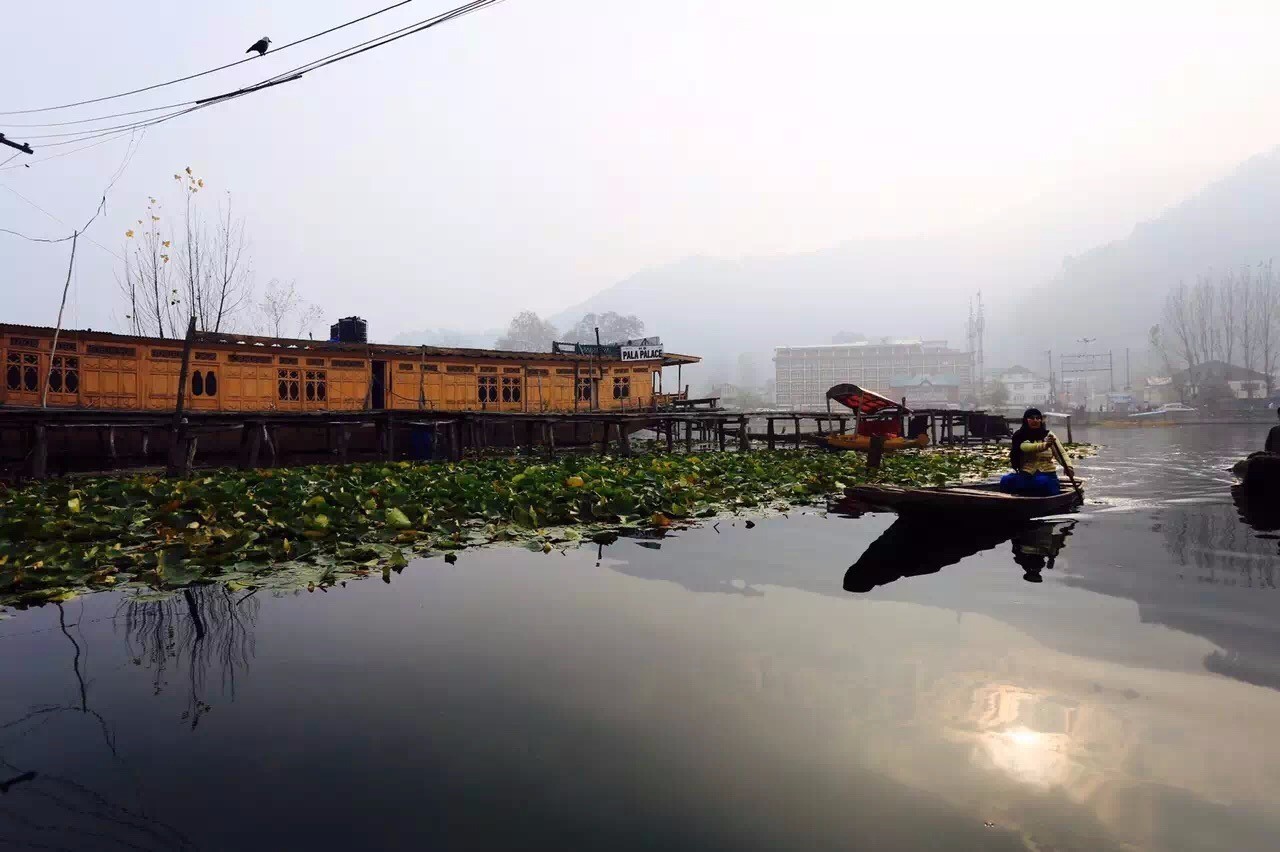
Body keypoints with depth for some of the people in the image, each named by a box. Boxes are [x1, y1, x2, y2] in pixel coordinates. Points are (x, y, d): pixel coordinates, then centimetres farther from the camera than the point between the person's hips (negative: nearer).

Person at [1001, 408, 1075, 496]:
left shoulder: (1048, 435, 7)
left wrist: (1068, 466, -22)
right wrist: (1045, 445, -40)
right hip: (1026, 476, 0)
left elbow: (1061, 453, 0)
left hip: (1047, 475, 0)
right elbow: (1027, 447, -20)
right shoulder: (1020, 437, 2)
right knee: (1005, 480, -27)